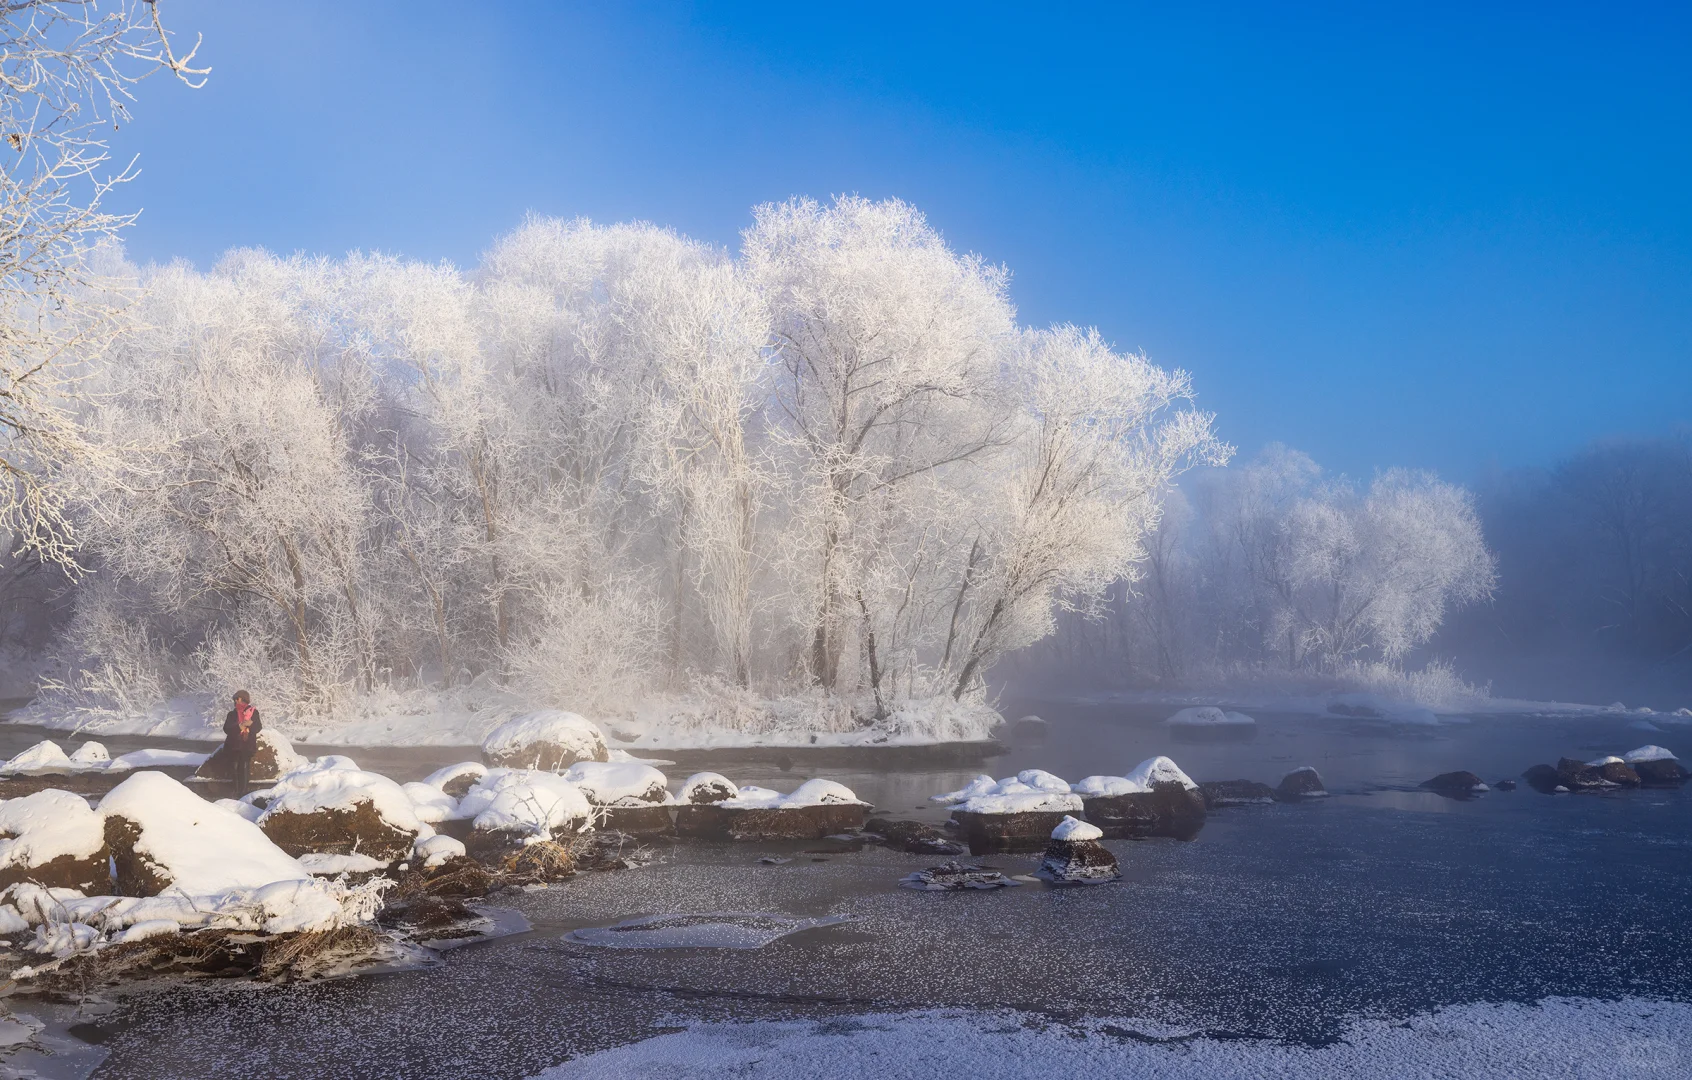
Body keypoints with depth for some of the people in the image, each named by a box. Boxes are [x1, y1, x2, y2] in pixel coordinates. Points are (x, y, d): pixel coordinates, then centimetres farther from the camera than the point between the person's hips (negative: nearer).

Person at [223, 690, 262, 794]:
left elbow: (258, 727, -3)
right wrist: (240, 726, -19)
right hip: (234, 746, 2)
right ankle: (237, 792, 6)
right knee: (236, 769, 1)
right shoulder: (232, 714, 8)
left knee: (245, 769, -7)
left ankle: (244, 792, -5)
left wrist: (250, 724, -23)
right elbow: (226, 729, -5)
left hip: (247, 746, -2)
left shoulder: (253, 712, 5)